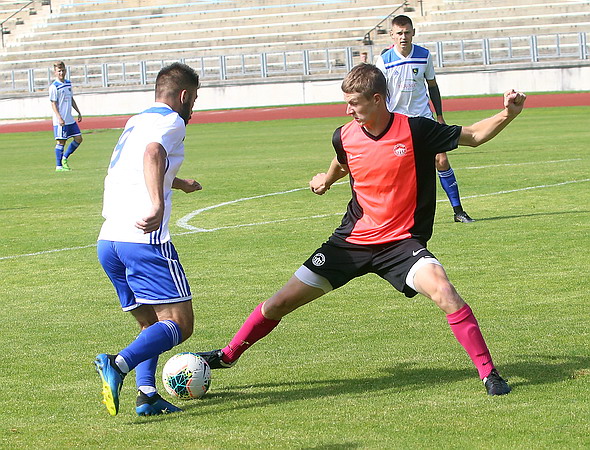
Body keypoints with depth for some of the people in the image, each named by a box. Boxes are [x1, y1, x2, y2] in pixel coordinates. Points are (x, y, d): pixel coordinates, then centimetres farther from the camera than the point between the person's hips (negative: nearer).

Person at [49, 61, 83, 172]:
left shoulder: (68, 83, 12)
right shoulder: (54, 87, -11)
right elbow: (53, 104, -14)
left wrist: (78, 112, 21)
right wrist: (59, 118, -22)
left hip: (70, 119, 8)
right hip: (60, 120, -8)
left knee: (78, 138, 7)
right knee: (61, 142, -5)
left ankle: (64, 158, 19)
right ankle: (59, 166, 2)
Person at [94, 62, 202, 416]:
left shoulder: (136, 122, 26)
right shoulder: (172, 122, 0)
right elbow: (153, 152, -24)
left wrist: (180, 183, 65)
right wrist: (158, 205, -36)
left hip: (108, 241, 8)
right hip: (145, 240, -8)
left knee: (152, 323, 18)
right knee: (179, 323, -7)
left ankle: (147, 394, 1)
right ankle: (118, 365, -28)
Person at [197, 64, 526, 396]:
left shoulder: (415, 130, -14)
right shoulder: (345, 137, -3)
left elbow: (473, 136, -5)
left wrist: (508, 114, -19)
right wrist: (328, 179, 39)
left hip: (402, 242, -4)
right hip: (353, 240, 4)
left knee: (444, 292, -31)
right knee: (281, 302, 4)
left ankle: (488, 373, -16)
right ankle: (228, 355, 28)